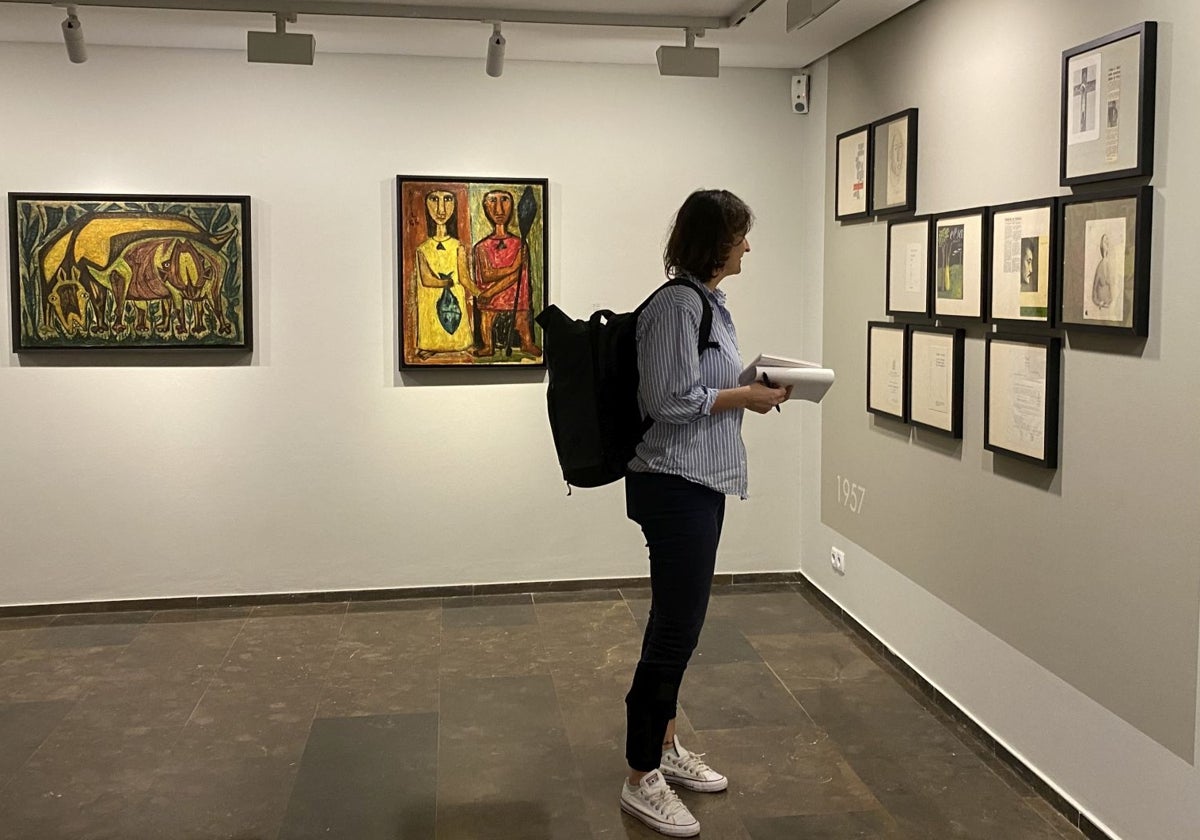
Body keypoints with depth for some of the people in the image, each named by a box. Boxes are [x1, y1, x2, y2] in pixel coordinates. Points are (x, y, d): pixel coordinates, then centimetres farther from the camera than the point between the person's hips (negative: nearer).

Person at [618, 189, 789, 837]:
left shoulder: (706, 301, 14)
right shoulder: (678, 304, -17)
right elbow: (672, 400, -21)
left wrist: (750, 388, 7)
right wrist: (745, 397, -11)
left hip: (699, 482, 10)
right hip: (675, 484, -10)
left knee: (678, 624, 18)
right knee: (675, 628, -4)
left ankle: (665, 748, 32)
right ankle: (641, 780, 9)